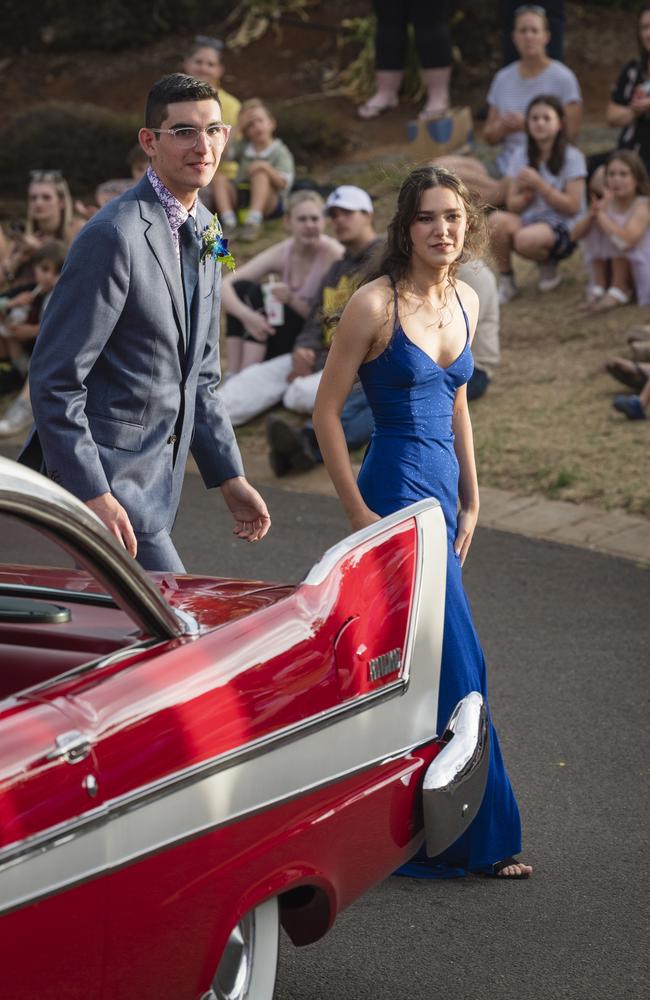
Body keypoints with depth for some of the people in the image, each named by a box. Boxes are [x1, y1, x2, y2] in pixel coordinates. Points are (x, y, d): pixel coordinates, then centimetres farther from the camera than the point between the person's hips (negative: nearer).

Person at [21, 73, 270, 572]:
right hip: (108, 476, -9)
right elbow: (54, 382, -19)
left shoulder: (205, 230, 10)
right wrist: (93, 496, -23)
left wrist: (230, 478, 14)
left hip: (159, 476, 9)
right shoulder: (115, 236, -18)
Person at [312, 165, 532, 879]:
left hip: (440, 494, 7)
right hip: (396, 492, -7)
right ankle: (478, 837, 7)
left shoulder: (464, 301, 9)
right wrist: (357, 513, -12)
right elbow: (325, 408, -10)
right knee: (453, 661, -4)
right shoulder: (376, 303, -13)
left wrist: (470, 499, 16)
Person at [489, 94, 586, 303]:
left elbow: (572, 207, -9)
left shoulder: (572, 157, -4)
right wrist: (526, 193, -16)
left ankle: (548, 266, -2)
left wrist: (539, 184, -17)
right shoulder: (521, 157, 9)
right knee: (497, 220, -30)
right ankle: (505, 281, -11)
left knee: (527, 238, -38)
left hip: (562, 230, -4)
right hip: (527, 221, 4)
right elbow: (512, 205, 7)